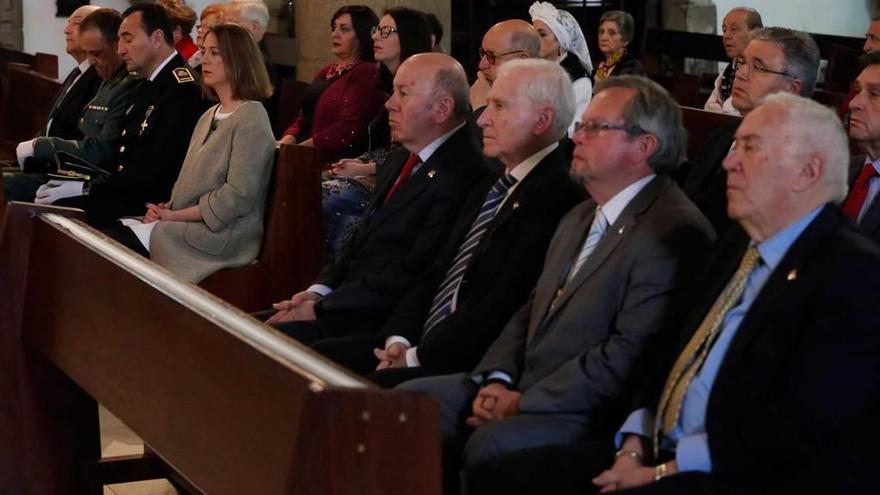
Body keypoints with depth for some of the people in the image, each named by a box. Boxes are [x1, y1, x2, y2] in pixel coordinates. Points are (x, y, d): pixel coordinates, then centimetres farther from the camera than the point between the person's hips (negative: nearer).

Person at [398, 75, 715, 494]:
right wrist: (497, 378, -1)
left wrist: (524, 402, -18)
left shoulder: (676, 232, -15)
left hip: (593, 411, -9)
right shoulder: (579, 219, 19)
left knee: (490, 444, -31)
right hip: (519, 384, 9)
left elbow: (631, 352, -21)